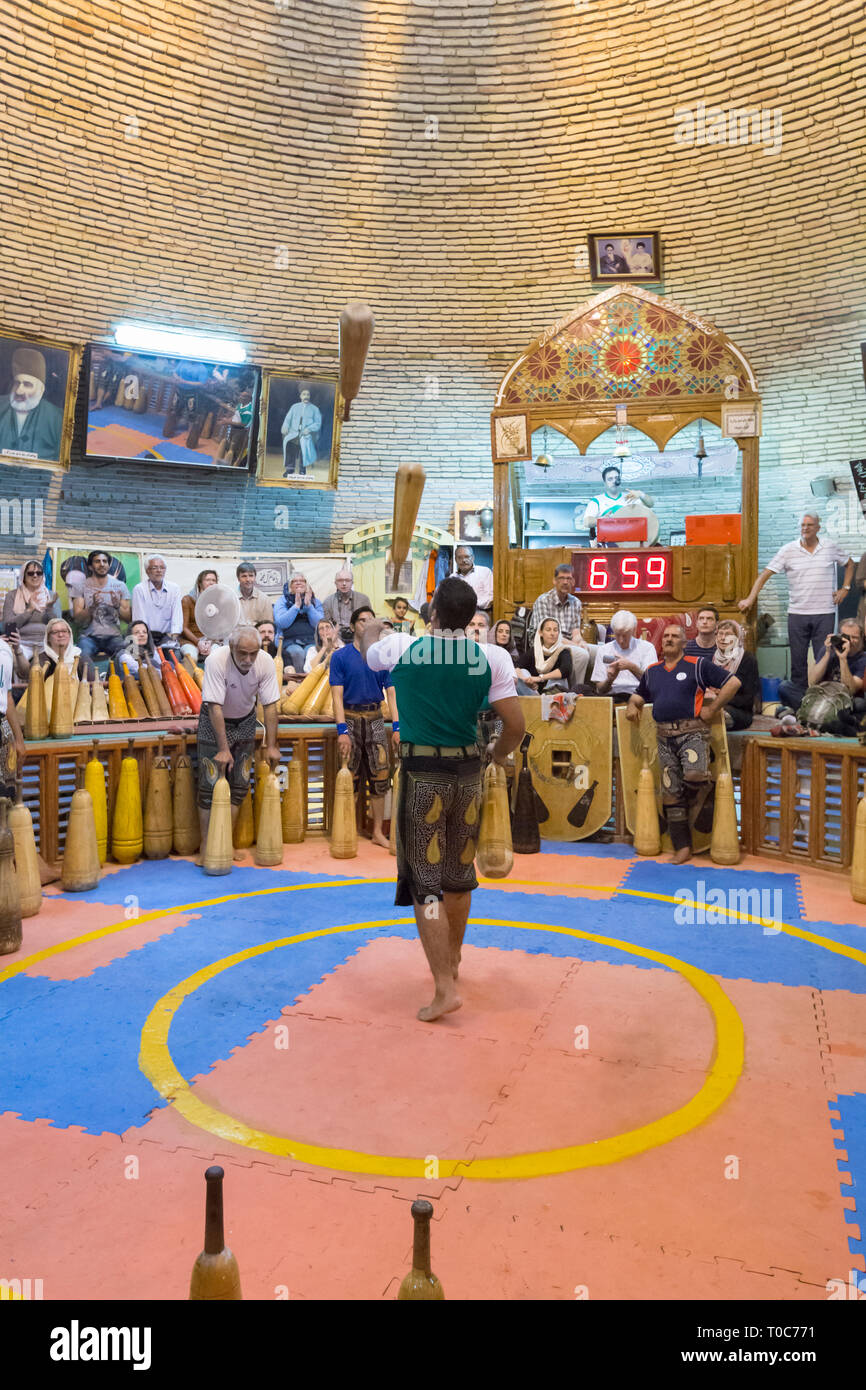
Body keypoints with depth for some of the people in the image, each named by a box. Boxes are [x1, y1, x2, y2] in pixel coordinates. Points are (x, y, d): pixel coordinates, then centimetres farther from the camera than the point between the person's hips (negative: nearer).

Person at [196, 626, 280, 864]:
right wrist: (223, 749, -30)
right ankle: (206, 847, 1)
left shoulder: (266, 662, -22)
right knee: (210, 785, -8)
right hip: (214, 722, -3)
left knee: (240, 785, 3)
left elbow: (270, 706, -15)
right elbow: (215, 708, -30)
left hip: (245, 721, 4)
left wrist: (271, 745, -14)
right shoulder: (216, 660, -31)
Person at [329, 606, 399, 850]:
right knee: (350, 779, 1)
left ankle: (378, 832, 12)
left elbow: (391, 693, 6)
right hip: (350, 718, -3)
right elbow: (337, 695, -7)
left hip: (375, 719, 3)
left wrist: (397, 727, -3)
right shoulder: (341, 656, -1)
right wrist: (342, 730, -16)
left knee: (380, 778, 2)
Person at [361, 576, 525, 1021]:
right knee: (459, 873, 19)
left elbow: (368, 652, 17)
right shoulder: (491, 657, -5)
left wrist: (370, 631, 41)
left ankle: (445, 988, -5)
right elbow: (516, 726, -6)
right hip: (467, 773, 3)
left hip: (421, 775, -3)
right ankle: (452, 959, 39)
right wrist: (498, 756, 16)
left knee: (425, 883, 1)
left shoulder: (400, 647, -7)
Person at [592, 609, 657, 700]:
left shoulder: (647, 648, 11)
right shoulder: (603, 650, 15)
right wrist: (609, 680, -10)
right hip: (612, 695, 0)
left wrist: (631, 667, -13)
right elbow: (599, 690, 12)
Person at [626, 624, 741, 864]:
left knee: (694, 775, -30)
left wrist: (712, 709, -4)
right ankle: (682, 847, 11)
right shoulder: (651, 671, 17)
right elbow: (640, 694, 32)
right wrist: (632, 705, 9)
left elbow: (733, 682, 0)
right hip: (665, 737, 5)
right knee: (671, 793, 3)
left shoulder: (698, 665, 2)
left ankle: (700, 798, 5)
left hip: (692, 733, -5)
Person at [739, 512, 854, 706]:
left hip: (824, 613, 0)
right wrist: (750, 599, -8)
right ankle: (797, 700, 12)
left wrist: (844, 588, 10)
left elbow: (849, 564, 22)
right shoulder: (788, 550, 0)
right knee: (798, 660, 5)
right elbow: (766, 573, 0)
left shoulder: (831, 547, 5)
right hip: (797, 614, 0)